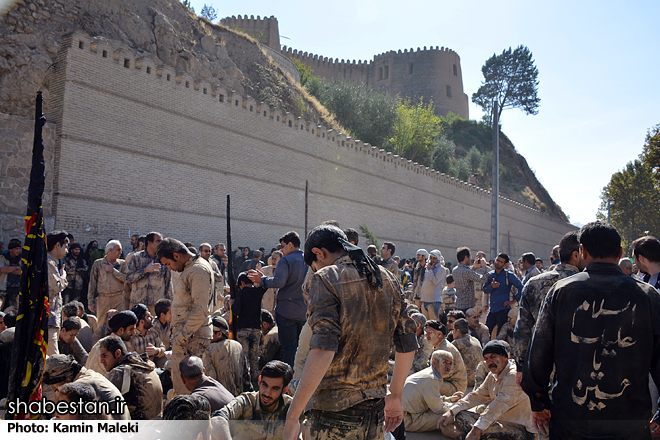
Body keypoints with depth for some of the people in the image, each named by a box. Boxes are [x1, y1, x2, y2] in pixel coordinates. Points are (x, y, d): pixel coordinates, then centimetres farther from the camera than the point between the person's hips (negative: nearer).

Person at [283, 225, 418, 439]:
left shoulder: (325, 279, -11)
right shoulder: (388, 279, 9)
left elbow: (323, 351, -23)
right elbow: (407, 345, 11)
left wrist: (293, 415, -20)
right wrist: (395, 396, 23)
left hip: (334, 411, -6)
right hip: (375, 409, 6)